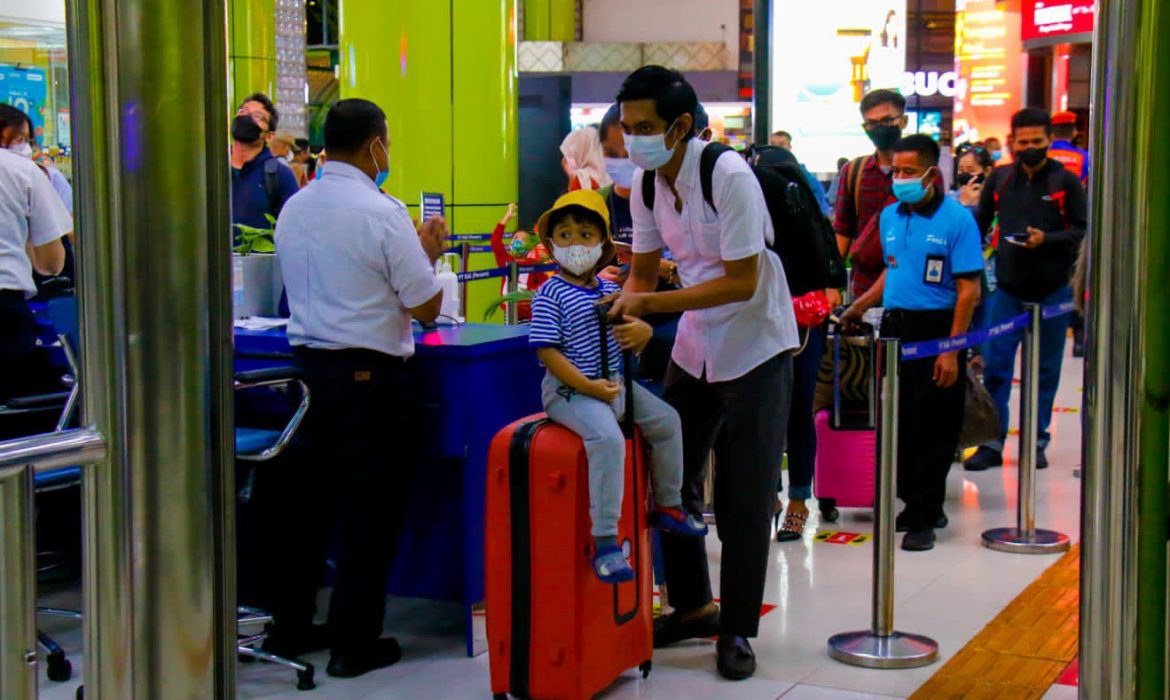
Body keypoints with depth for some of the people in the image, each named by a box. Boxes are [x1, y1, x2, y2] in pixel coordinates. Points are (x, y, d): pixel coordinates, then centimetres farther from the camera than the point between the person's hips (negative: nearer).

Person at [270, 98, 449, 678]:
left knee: (312, 498, 16)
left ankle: (289, 626, 25)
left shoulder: (293, 209, 7)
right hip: (368, 373, -6)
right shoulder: (382, 212, -14)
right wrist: (428, 253, 5)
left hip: (309, 363, 7)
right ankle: (354, 643, 9)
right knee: (368, 506, 3)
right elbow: (426, 308, -13)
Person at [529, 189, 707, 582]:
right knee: (608, 437, -30)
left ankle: (667, 505, 27)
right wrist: (588, 387, -23)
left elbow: (636, 331, 18)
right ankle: (604, 541, -27)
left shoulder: (609, 289, 9)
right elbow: (546, 351, -17)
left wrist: (641, 332, -8)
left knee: (666, 419, 7)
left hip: (614, 384, 8)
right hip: (569, 390, -8)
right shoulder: (550, 295, -11)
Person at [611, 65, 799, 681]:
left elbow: (742, 282, -27)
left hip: (754, 347, -6)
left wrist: (653, 303, -31)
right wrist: (623, 311, -15)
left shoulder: (729, 176, -25)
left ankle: (737, 629, 11)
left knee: (744, 493, -2)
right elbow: (644, 270, 5)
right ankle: (691, 607, 26)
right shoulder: (646, 181, -4)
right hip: (694, 346, 7)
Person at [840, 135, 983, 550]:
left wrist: (952, 349, -17)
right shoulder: (890, 216, 10)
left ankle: (922, 518, 6)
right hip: (894, 328, 6)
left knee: (933, 430, -1)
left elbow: (968, 290, -12)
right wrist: (859, 306, 17)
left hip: (936, 330, -6)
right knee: (898, 424, 9)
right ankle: (918, 505, 23)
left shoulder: (956, 219, -10)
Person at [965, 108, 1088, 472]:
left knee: (1045, 370, 7)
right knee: (995, 366, -2)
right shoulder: (999, 179, 6)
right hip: (1008, 288, 2)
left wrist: (1046, 239, -20)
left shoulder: (1066, 181, -2)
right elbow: (979, 223, 14)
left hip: (1052, 290, -2)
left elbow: (1081, 232, -4)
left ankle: (1038, 442, 16)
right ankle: (992, 442, 4)